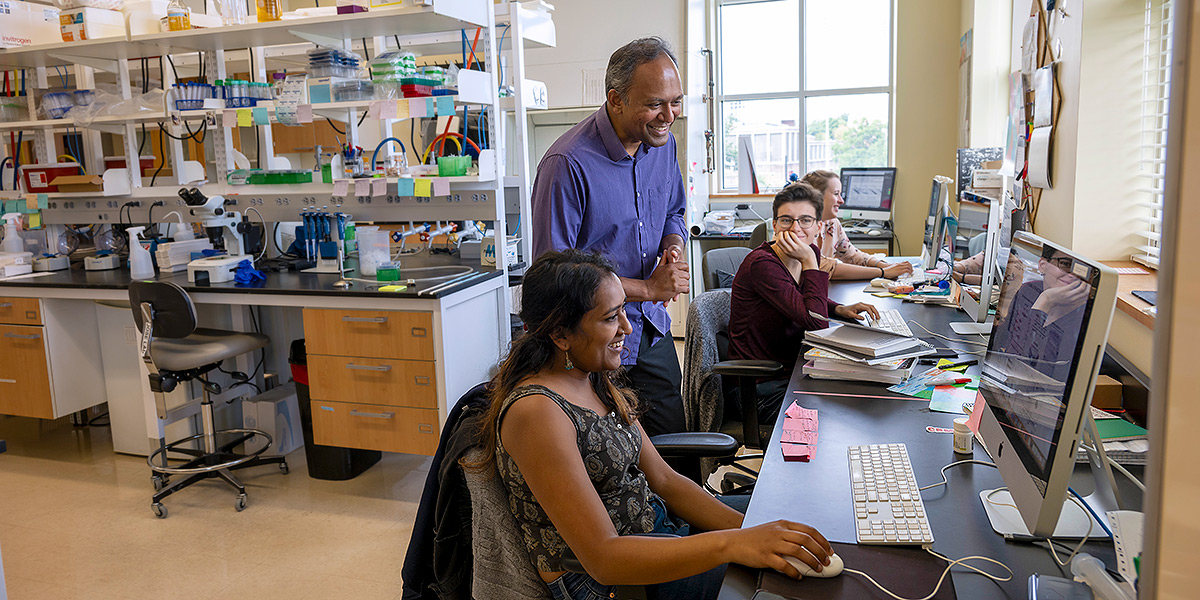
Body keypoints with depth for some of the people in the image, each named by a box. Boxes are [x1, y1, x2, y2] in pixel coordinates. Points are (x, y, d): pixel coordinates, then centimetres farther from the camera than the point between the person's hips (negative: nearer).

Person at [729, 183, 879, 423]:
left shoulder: (810, 253, 4)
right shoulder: (761, 264, -21)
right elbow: (816, 322, -26)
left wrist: (841, 309, 7)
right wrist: (809, 261, -23)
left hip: (793, 371, 8)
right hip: (761, 388, -8)